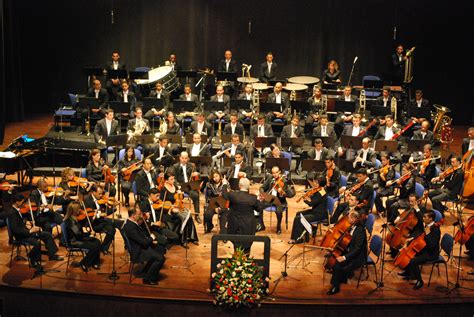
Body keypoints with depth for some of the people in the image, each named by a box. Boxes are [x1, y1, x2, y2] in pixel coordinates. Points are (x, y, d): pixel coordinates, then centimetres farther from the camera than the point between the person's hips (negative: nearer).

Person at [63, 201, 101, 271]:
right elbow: (77, 233, -30)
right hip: (74, 241, -9)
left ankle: (95, 263, 6)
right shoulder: (70, 220, -23)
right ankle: (83, 264, -2)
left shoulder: (76, 218, 4)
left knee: (97, 242, -3)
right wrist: (89, 233, -25)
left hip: (79, 238, 9)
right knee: (94, 246, -20)